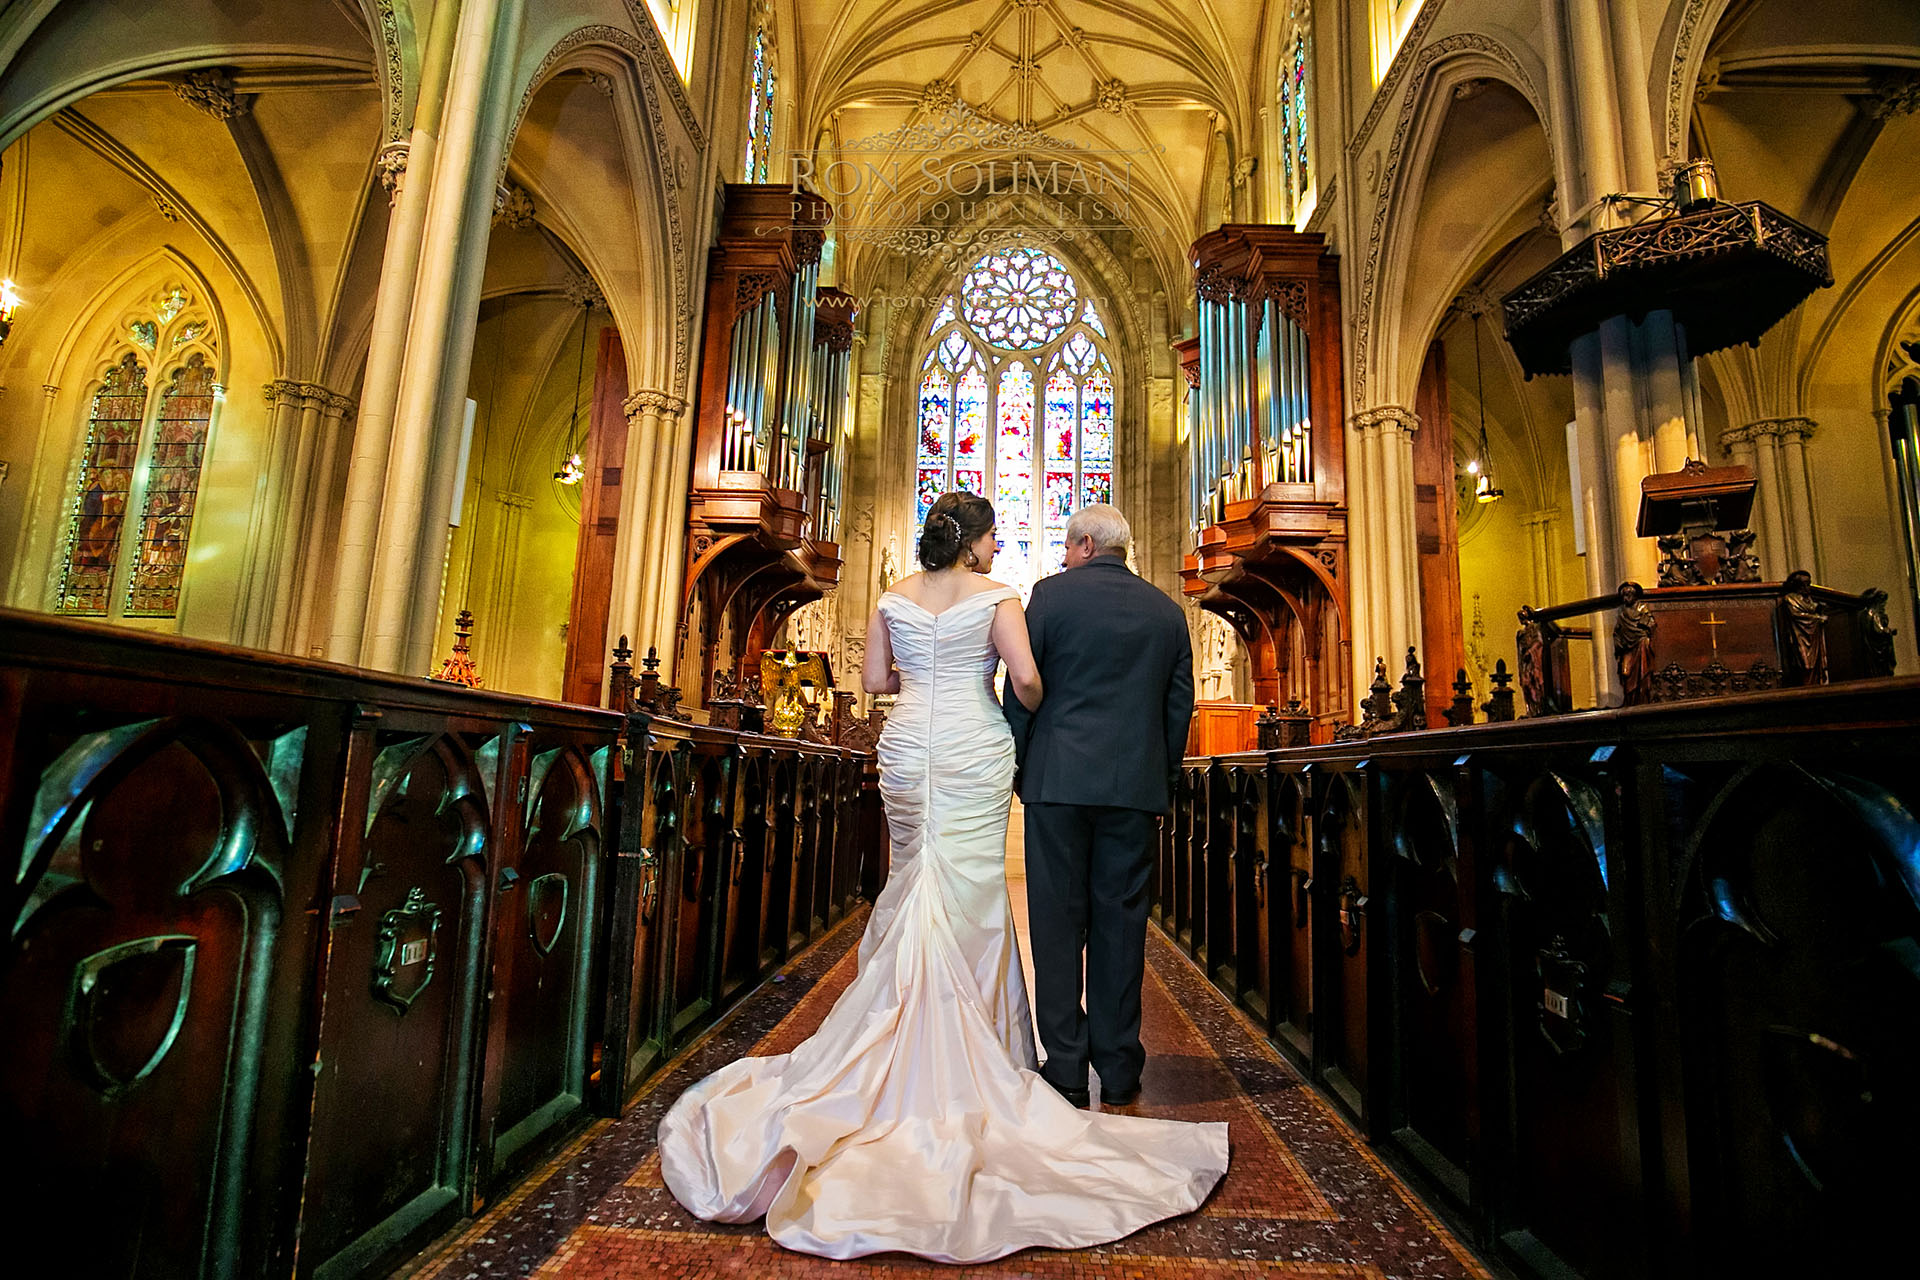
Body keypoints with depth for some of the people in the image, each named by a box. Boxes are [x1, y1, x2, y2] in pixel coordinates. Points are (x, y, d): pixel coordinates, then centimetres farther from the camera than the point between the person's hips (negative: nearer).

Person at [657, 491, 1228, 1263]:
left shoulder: (895, 597, 6)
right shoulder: (995, 597, -5)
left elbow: (874, 680, 6)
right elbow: (1027, 682, -13)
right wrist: (1032, 718, 7)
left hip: (907, 748, 4)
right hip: (974, 751, -4)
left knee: (916, 884, 16)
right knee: (969, 893, 4)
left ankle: (909, 1033, 26)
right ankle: (967, 1045, 14)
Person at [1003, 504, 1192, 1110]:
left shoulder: (1051, 594, -1)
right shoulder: (1167, 611, 10)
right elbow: (1179, 707, 12)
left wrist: (1016, 765, 7)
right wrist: (1161, 783, 19)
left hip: (1058, 780, -3)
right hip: (1136, 786, 4)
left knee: (1058, 923, 5)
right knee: (1121, 921, 10)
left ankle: (1066, 1074, 12)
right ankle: (1118, 1073, 19)